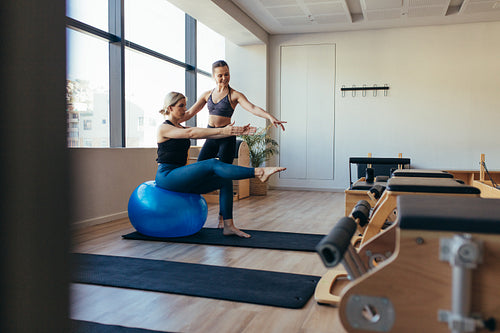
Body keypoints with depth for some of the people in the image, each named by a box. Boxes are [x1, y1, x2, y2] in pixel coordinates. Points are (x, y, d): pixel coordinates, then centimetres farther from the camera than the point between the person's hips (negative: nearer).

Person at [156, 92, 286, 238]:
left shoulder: (182, 129, 18)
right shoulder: (163, 128, -7)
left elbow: (209, 134, 7)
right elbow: (191, 133, -24)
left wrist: (236, 131, -6)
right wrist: (222, 130, -32)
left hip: (181, 178, 9)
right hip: (166, 176, -9)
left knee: (225, 180, -5)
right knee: (212, 164, -27)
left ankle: (227, 225, -10)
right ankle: (259, 172, -34)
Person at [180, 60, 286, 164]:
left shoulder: (234, 95, -3)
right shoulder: (207, 94, 9)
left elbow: (252, 108, -17)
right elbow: (190, 112, 14)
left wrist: (270, 117, -33)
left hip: (227, 137, -4)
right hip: (211, 137, 4)